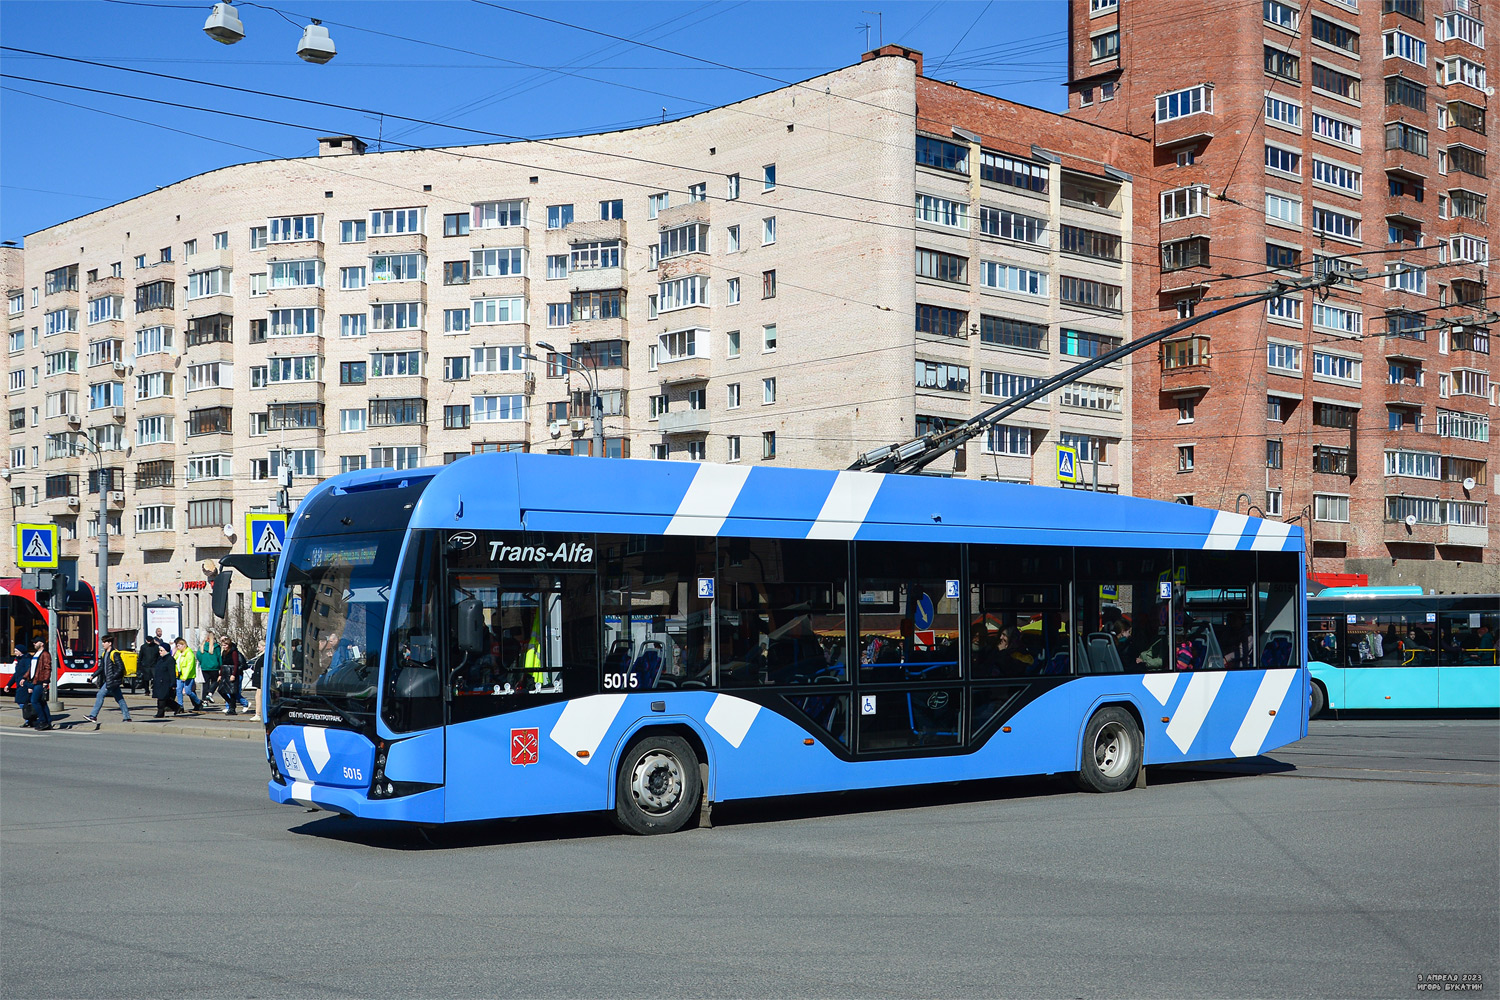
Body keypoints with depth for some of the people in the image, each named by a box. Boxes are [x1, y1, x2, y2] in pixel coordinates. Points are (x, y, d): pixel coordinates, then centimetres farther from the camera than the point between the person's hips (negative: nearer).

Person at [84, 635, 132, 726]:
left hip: (112, 681, -9)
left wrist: (113, 677, -19)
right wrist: (94, 675, 9)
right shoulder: (104, 654, 15)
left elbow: (121, 668, -16)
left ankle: (93, 716, -7)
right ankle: (127, 717, 10)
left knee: (100, 695, -10)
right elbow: (101, 667, 19)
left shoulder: (114, 654, -13)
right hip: (107, 680, 9)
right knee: (119, 698, 9)